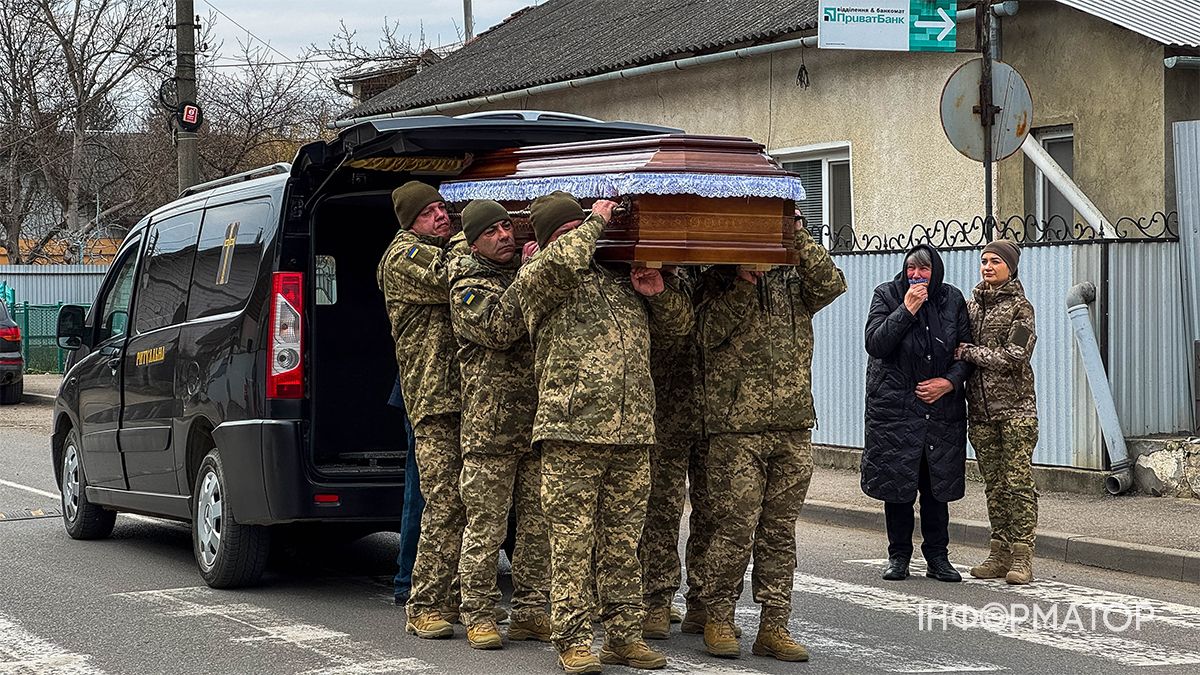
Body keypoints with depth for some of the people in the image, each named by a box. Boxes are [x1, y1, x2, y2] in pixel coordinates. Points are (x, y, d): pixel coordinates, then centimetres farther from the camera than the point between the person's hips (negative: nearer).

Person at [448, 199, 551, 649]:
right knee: (485, 527, -2)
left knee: (538, 525, 8)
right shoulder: (468, 288, -2)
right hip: (490, 426, -5)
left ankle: (529, 612, 16)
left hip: (540, 425, 6)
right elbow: (499, 330, -18)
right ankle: (478, 615, 7)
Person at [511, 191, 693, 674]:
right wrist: (596, 223, -4)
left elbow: (679, 323, 27)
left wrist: (658, 292, 7)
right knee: (572, 541, -4)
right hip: (571, 432, -5)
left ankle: (624, 635, 16)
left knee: (623, 541, 10)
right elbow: (562, 261, -20)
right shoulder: (536, 281, 4)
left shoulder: (624, 280, 20)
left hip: (632, 434, 5)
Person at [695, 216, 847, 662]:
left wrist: (798, 239, -13)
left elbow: (830, 285, -6)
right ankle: (717, 620, 9)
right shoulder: (718, 285, 4)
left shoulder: (792, 280, 13)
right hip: (737, 428, -4)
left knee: (780, 532, 7)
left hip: (793, 427, 4)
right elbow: (710, 332, -12)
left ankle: (774, 627, 12)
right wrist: (743, 280, -15)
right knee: (736, 529, -5)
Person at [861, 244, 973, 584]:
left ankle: (937, 556, 14)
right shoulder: (887, 295, -1)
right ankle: (898, 556, 13)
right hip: (895, 405, -2)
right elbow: (875, 344, -13)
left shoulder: (952, 300, 5)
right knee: (896, 482, 1)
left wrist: (949, 381, -8)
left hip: (942, 407, 2)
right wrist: (907, 310, -18)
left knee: (937, 484, 5)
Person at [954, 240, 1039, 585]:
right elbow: (958, 347, 21)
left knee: (1018, 481, -7)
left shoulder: (1020, 307, -3)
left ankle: (1022, 557, -6)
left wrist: (969, 352, -8)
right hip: (981, 410, 6)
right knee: (994, 484, 8)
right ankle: (1001, 553, 12)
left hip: (1015, 407, -6)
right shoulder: (972, 304, 14)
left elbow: (1014, 357, -13)